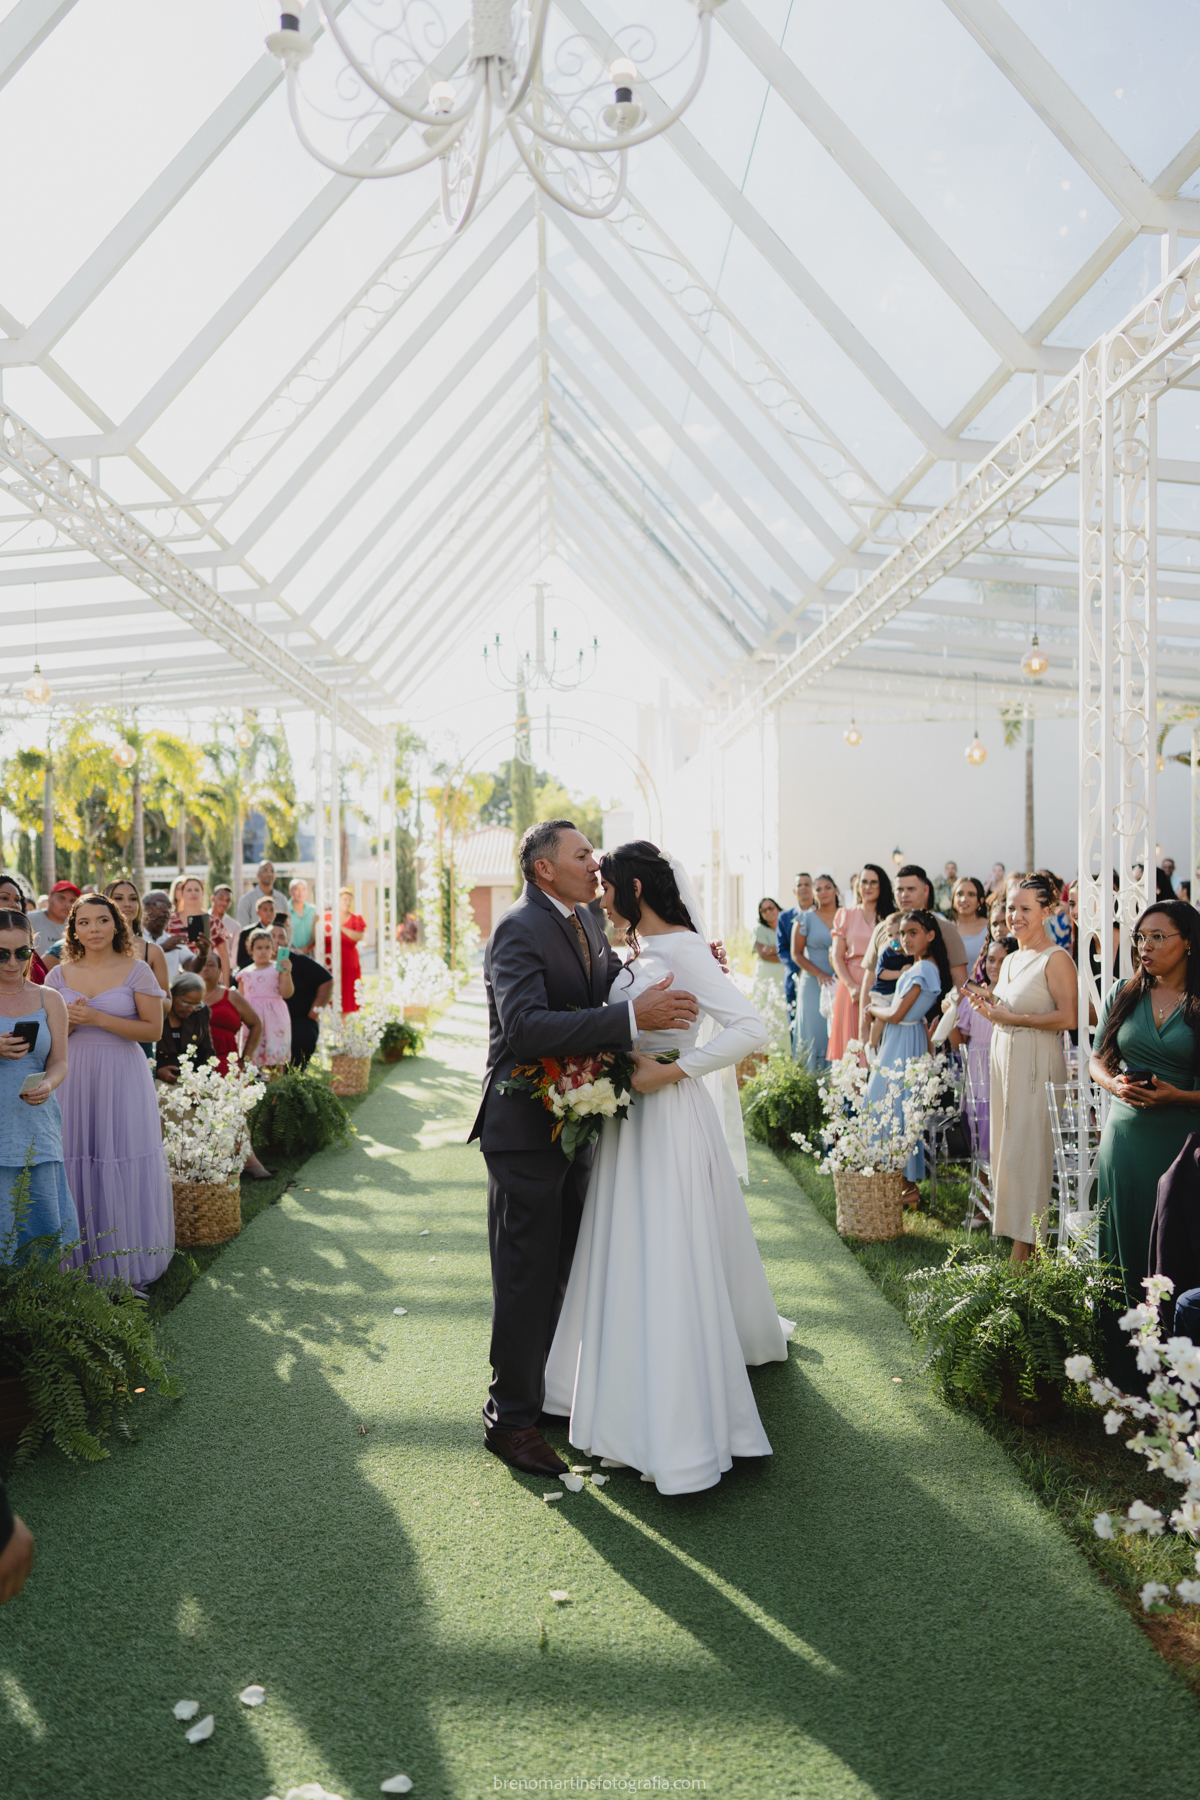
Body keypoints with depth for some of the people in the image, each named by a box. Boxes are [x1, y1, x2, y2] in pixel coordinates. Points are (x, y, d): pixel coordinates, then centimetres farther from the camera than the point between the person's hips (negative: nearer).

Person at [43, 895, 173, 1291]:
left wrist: (99, 1018, -14)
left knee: (123, 1166, -1)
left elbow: (154, 1030, -6)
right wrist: (68, 1021, -8)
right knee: (77, 1164, 2)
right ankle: (83, 1264, 14)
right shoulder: (59, 975, 9)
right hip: (75, 1079, 3)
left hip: (122, 1080, -3)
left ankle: (128, 1268, 10)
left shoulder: (137, 971, -1)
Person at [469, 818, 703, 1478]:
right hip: (527, 1128, -9)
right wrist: (633, 1017, -38)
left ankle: (545, 1390, 40)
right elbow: (526, 1027, -33)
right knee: (526, 1279, 2)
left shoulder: (585, 922, 8)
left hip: (574, 1120, 9)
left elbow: (613, 984, 18)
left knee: (563, 1269, 21)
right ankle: (510, 1418, 19)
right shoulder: (519, 930, -20)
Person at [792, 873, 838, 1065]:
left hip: (841, 984, 2)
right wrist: (819, 974, -11)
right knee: (815, 1033, -2)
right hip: (814, 985, -2)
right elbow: (796, 954, 1)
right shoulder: (805, 918, 4)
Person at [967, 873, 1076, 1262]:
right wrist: (990, 1008, 5)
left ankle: (1024, 1251, 2)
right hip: (1005, 1059, 8)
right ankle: (1014, 1236, 17)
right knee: (1008, 1151, 9)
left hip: (1037, 1064, -8)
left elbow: (1068, 1018, -19)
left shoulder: (1056, 959, -10)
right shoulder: (1010, 961, 16)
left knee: (1026, 1153, -5)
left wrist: (1012, 1017, -17)